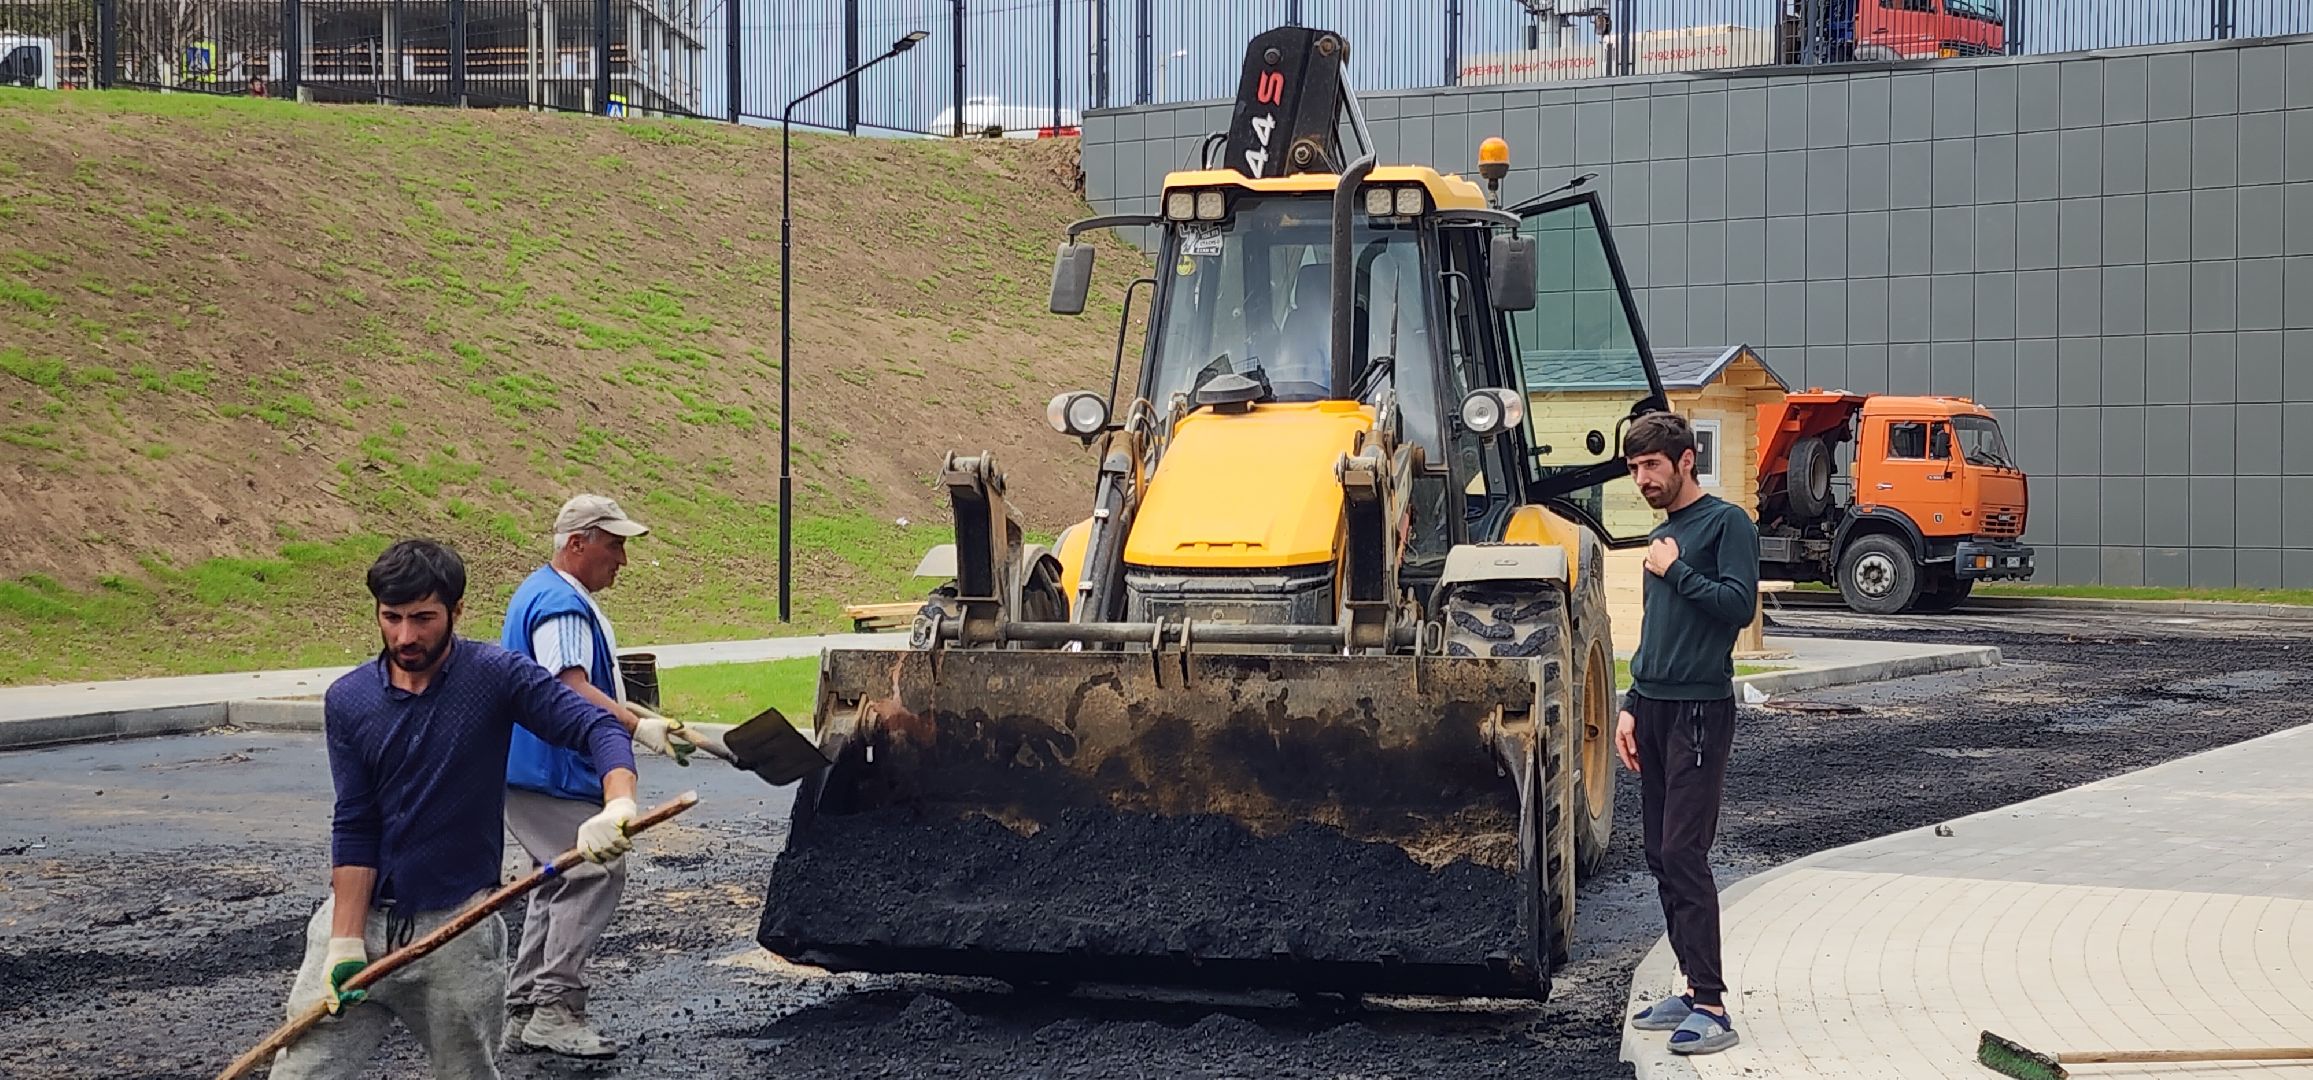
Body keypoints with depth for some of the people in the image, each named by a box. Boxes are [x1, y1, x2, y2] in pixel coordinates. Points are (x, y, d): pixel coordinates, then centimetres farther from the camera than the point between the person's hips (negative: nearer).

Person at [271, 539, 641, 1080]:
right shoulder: (347, 700, 0)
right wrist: (346, 945, -10)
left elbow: (599, 728, -15)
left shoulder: (496, 676, -7)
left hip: (458, 924, -2)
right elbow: (354, 828, -2)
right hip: (360, 911, 2)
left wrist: (619, 804, -36)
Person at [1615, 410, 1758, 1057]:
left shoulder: (1726, 523, -6)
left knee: (1684, 853, -14)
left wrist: (1676, 571, -11)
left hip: (1701, 709, -9)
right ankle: (1694, 988, 14)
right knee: (1662, 857, 8)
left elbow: (1740, 604, -18)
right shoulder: (1661, 536, 19)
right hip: (1654, 709, 9)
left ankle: (1712, 1007, -14)